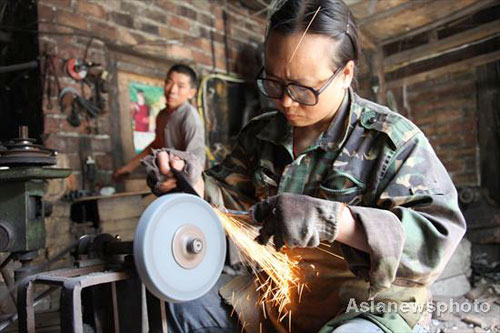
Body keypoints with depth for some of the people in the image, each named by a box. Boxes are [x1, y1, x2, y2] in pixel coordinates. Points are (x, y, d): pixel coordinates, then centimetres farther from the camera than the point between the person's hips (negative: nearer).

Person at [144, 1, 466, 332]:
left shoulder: (393, 139, -15)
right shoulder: (260, 135, 4)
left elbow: (438, 234, -24)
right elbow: (229, 199, 11)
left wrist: (331, 220, -37)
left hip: (371, 305, -5)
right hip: (279, 294, 6)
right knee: (187, 300, 3)